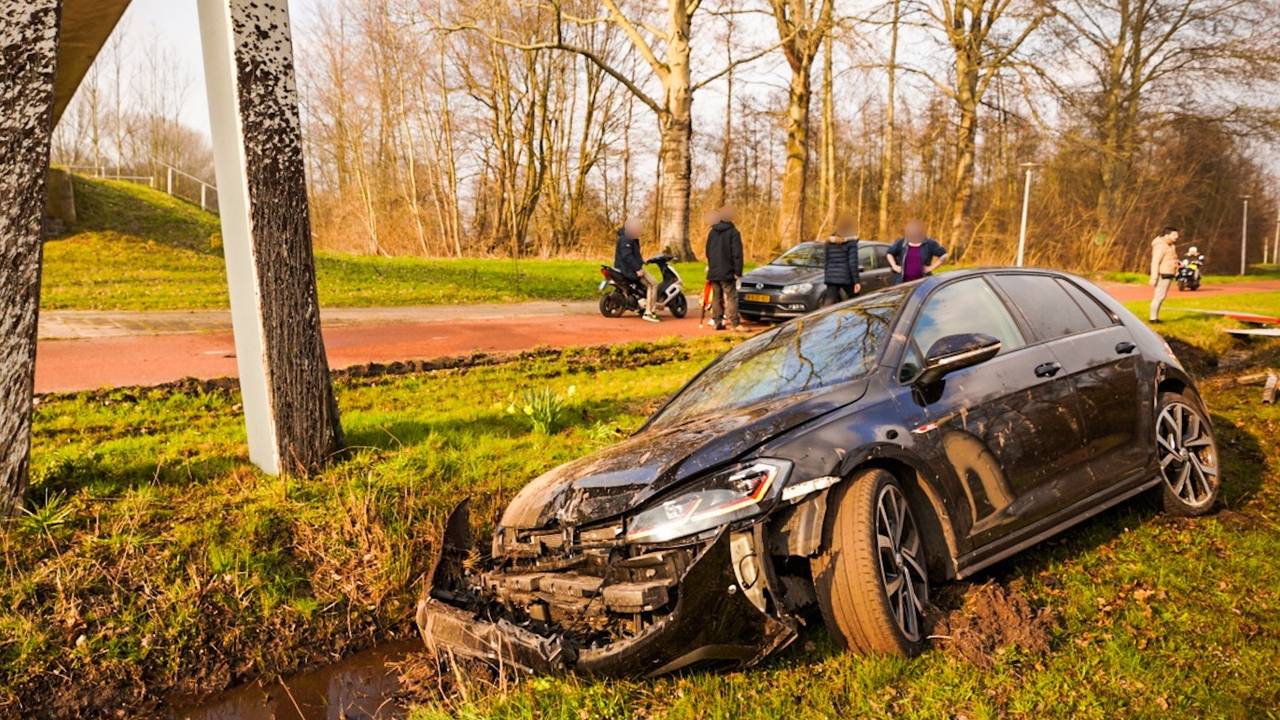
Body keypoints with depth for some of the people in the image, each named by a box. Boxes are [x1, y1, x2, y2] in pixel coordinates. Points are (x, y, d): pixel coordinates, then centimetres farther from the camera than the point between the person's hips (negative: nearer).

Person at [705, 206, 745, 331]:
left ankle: (718, 322, 10)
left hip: (713, 272, 6)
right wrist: (738, 271, -10)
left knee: (716, 297, 11)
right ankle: (735, 323, -14)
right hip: (727, 272, -5)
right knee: (731, 297, -7)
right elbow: (737, 254, -12)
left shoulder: (712, 232, 11)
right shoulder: (733, 232, -8)